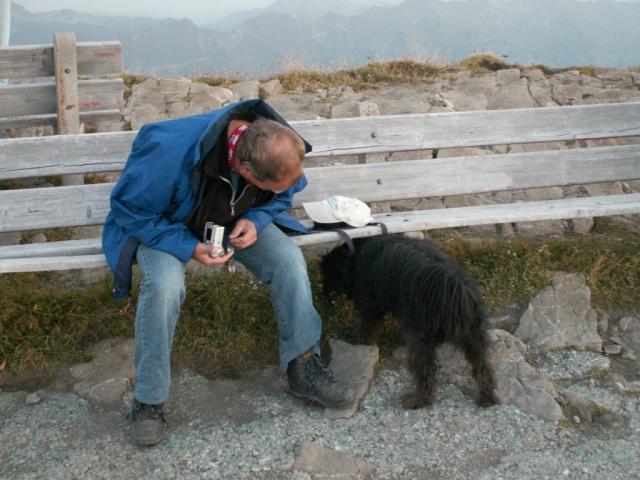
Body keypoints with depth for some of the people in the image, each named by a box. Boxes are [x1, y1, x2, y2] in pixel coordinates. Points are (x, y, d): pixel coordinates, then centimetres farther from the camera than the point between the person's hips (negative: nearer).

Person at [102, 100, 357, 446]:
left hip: (235, 223, 4)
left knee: (288, 259, -20)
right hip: (163, 225, -4)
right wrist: (189, 248, -31)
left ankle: (304, 368, -3)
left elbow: (280, 198, 1)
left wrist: (256, 220, -21)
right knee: (164, 284, -34)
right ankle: (148, 401, -15)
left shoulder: (278, 149, -22)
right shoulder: (169, 151, -39)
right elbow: (128, 208, -24)